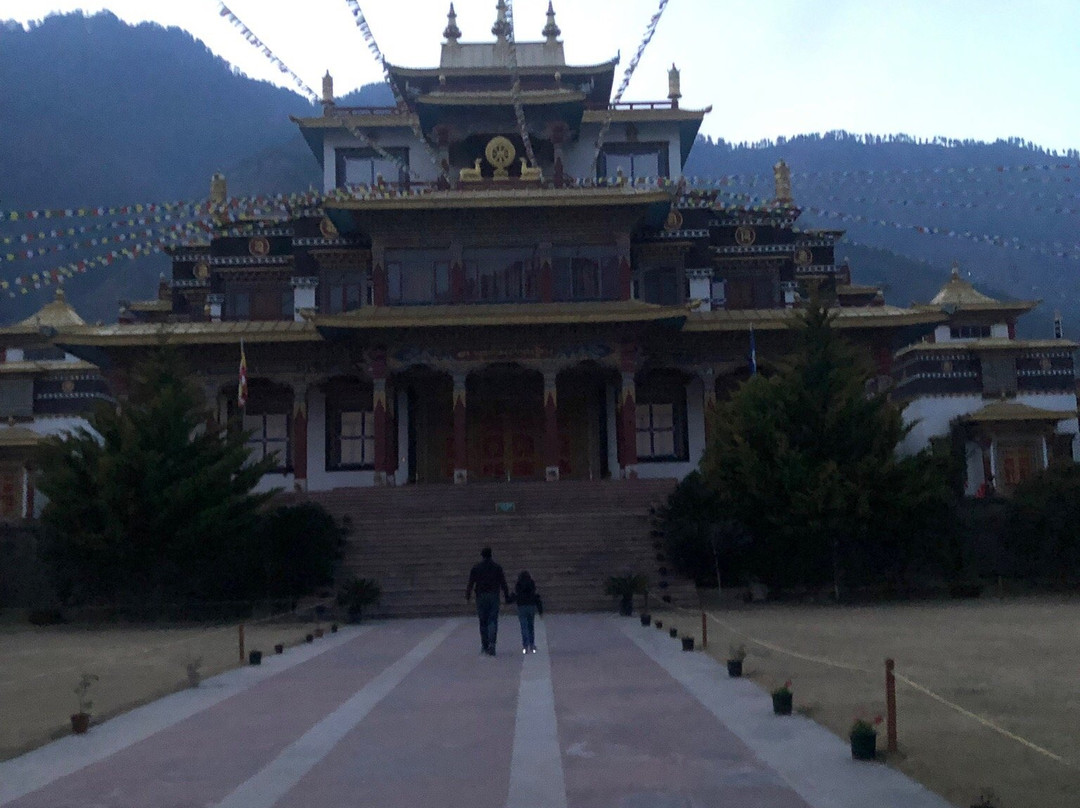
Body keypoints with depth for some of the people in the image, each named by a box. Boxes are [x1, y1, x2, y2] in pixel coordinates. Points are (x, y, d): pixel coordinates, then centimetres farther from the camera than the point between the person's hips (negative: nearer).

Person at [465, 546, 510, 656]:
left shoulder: (476, 568, 1)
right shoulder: (497, 568, 4)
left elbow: (470, 584, -2)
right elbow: (503, 584, 2)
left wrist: (467, 597, 2)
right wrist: (507, 597, 7)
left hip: (481, 597, 0)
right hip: (494, 597, 0)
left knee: (483, 622, 9)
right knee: (493, 621, 0)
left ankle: (485, 646, 13)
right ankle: (492, 643, -19)